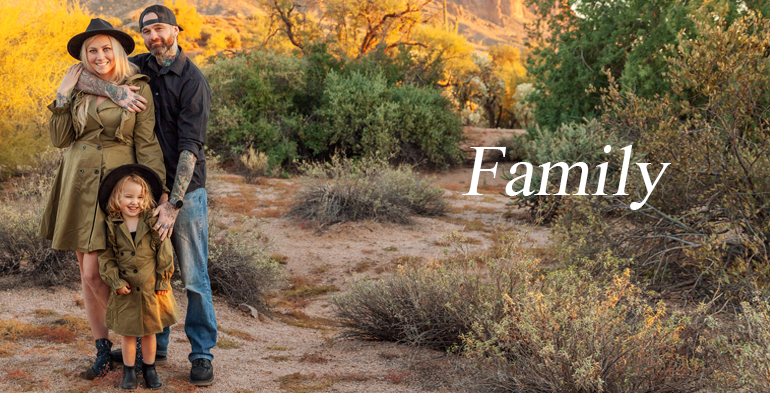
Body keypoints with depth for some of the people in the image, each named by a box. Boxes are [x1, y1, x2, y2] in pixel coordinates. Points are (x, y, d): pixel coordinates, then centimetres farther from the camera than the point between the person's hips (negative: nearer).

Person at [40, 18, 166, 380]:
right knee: (86, 274, 8)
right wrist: (62, 96, -5)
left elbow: (147, 145, -5)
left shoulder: (138, 89, -4)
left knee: (95, 273, -10)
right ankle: (103, 352, 21)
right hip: (77, 185, 5)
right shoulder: (79, 87, 9)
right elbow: (60, 139, 5)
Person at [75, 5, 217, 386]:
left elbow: (190, 148, -18)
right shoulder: (140, 67, 6)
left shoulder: (193, 81, -12)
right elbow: (83, 76, -2)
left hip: (186, 188, -5)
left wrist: (174, 203, -24)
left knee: (194, 277, -2)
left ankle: (202, 355, 8)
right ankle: (153, 346, 26)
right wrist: (115, 90, -23)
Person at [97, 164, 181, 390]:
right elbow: (106, 257, 0)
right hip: (126, 291, 0)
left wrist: (163, 280, -3)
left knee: (149, 332, 12)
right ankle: (129, 371, 25)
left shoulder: (153, 223, -6)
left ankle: (149, 368, 28)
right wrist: (115, 281, -9)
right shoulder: (112, 227, -4)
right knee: (127, 333, 9)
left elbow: (165, 252, -2)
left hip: (151, 289, 0)